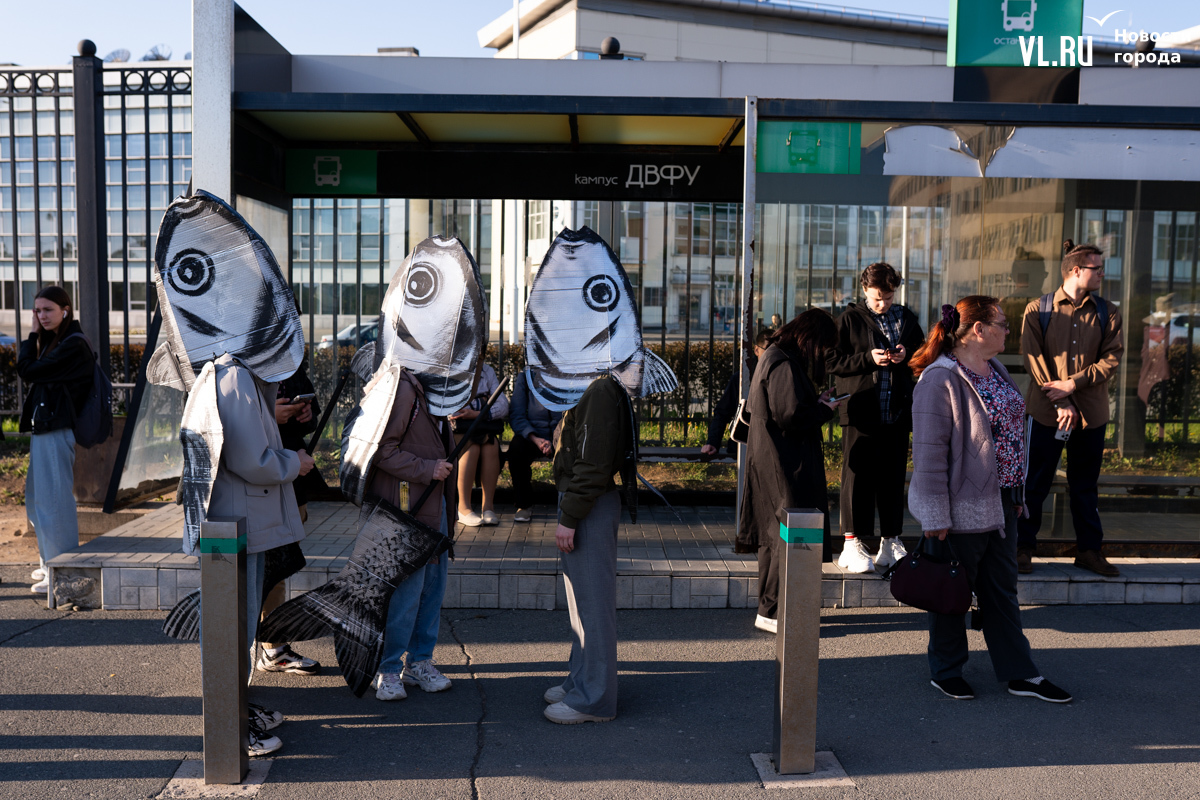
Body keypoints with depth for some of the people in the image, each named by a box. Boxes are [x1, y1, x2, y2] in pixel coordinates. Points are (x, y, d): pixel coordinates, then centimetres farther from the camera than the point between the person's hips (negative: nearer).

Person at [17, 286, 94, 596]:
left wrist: (31, 336, -6)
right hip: (43, 428, 11)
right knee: (37, 496, 19)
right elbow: (26, 371, 12)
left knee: (53, 500, -6)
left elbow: (28, 371, -15)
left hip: (57, 431, -11)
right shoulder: (54, 341, 16)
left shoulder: (74, 345, -15)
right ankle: (50, 562, 32)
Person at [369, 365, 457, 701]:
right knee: (406, 588, -4)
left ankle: (420, 661, 25)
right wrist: (427, 469, -19)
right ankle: (388, 669, 11)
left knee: (433, 583, 13)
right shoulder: (403, 387, -16)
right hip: (407, 507, -9)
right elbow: (383, 450, -19)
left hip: (434, 502, 10)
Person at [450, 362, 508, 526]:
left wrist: (477, 414, -16)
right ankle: (463, 507, -26)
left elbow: (503, 406, 0)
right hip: (457, 431, -3)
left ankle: (488, 505, -27)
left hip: (483, 426, 3)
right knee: (472, 447, -33)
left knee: (491, 445, -30)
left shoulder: (487, 371, 11)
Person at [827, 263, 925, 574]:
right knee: (858, 477, -2)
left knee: (893, 478, 8)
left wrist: (907, 356, -3)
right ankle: (852, 545, 5)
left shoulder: (907, 318, 13)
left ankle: (891, 543, 18)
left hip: (898, 413, 4)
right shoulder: (850, 319, 1)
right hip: (860, 412, -4)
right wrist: (868, 359, -16)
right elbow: (833, 362, -3)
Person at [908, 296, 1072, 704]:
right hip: (961, 508, -8)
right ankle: (945, 671, 25)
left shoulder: (996, 370, 10)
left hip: (1001, 504, 9)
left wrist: (1017, 493, 16)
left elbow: (1011, 433, 17)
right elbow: (929, 453, -20)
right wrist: (936, 516, -20)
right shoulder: (940, 381, -19)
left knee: (1002, 591, 17)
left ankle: (1020, 673, 28)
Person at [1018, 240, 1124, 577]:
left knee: (1085, 486, 13)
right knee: (1035, 483, 3)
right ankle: (1023, 547, 15)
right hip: (1046, 410, -3)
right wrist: (1060, 403, -13)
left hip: (1091, 412, 3)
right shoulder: (1038, 310, -1)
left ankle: (1089, 550, 23)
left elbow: (1112, 359, -1)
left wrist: (1073, 384, -14)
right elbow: (1034, 358, -7)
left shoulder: (1107, 313, 7)